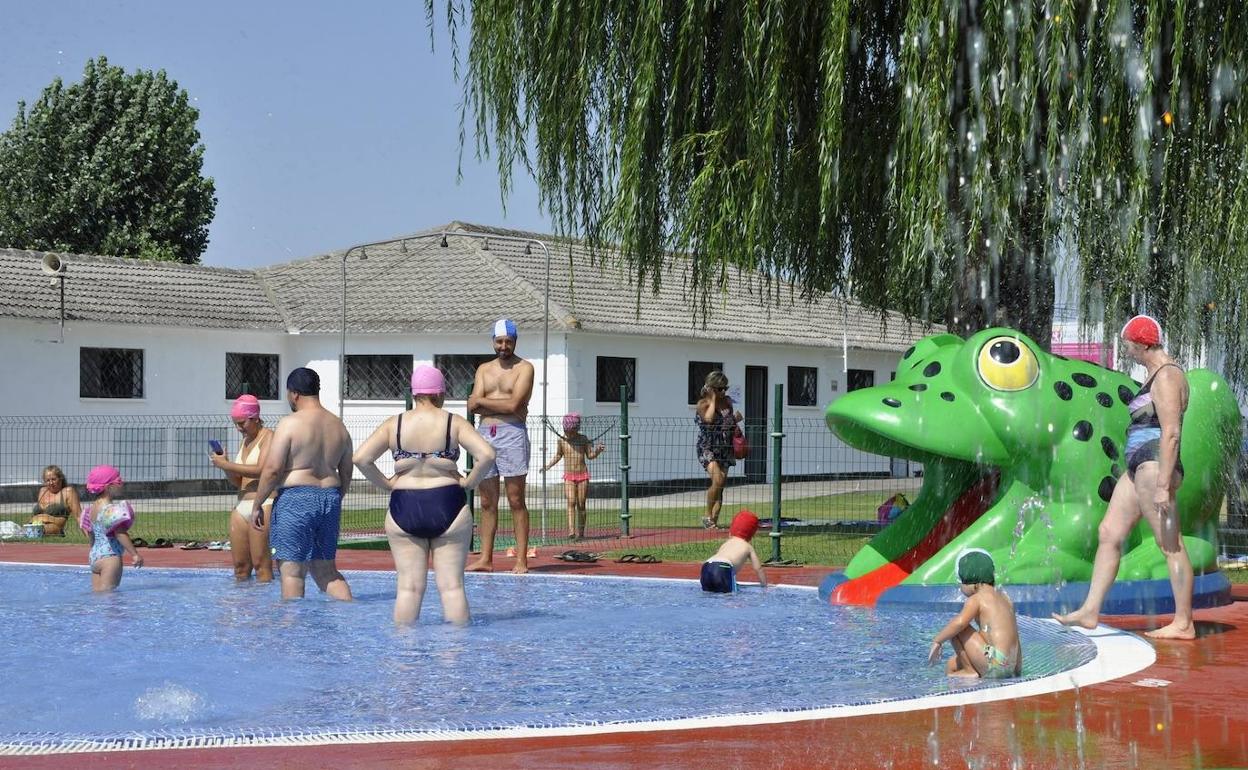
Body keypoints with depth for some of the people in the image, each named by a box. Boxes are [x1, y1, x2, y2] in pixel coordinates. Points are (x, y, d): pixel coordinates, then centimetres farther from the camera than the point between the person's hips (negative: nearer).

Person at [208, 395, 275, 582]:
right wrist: (224, 466, 6)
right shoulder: (245, 441, 22)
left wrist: (227, 464, -14)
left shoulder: (268, 437, -3)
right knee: (240, 566, 4)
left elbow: (261, 470, -19)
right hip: (242, 506, 8)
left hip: (263, 504, -8)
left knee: (261, 564, -12)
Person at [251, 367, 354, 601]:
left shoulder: (290, 424, -9)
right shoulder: (339, 426, 12)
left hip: (295, 499, -7)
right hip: (329, 499, 7)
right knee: (326, 571, 15)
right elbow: (346, 475, 16)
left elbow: (272, 469, -13)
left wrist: (257, 505, -4)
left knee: (292, 572, 0)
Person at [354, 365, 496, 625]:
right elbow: (487, 455, -15)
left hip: (404, 509, 1)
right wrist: (469, 482, -2)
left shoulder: (394, 425, 1)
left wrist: (386, 483, 4)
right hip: (447, 506, -1)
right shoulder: (454, 423, -3)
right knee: (452, 586, 3)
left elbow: (360, 458, -6)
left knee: (409, 587, 6)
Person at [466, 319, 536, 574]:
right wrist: (504, 406, -10)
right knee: (487, 502, 6)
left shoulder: (524, 368, 2)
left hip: (512, 434, -5)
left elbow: (513, 404, -12)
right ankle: (485, 558, 9)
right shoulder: (484, 369, 17)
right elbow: (473, 406, 3)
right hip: (485, 434, 5)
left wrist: (482, 401, -1)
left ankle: (521, 560, -5)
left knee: (516, 500, -5)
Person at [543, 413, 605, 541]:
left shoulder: (583, 439, 0)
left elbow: (590, 455, 7)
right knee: (571, 502, -16)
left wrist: (598, 450, -12)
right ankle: (571, 531, -26)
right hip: (569, 476, -1)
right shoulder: (562, 440, 0)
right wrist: (548, 466, 3)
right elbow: (558, 456, 14)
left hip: (583, 475, 1)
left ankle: (580, 532, 13)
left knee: (581, 504, 3)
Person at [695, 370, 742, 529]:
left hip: (724, 449, 6)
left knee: (721, 485, 1)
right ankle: (707, 516, -8)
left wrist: (736, 419, 0)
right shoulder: (703, 403, -6)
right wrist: (713, 399, -15)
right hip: (707, 448, -6)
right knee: (717, 480, -23)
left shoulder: (727, 402, 10)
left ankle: (714, 520, 5)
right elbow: (708, 419, -26)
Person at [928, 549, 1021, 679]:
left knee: (955, 630, -4)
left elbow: (959, 622, -24)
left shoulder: (976, 598, -7)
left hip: (994, 663, -10)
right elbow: (1015, 638, 21)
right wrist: (1018, 671, 27)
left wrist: (937, 641, -13)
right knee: (951, 667, 23)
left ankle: (971, 671, -4)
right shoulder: (1005, 599, 18)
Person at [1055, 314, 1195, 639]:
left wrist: (1163, 485, -24)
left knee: (1170, 544, -7)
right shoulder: (1156, 374, 19)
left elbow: (1171, 433, -20)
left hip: (1155, 465, -11)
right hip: (1139, 466, 11)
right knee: (1108, 533, 11)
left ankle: (1183, 624, -3)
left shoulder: (1167, 376, -13)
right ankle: (1090, 612, 14)